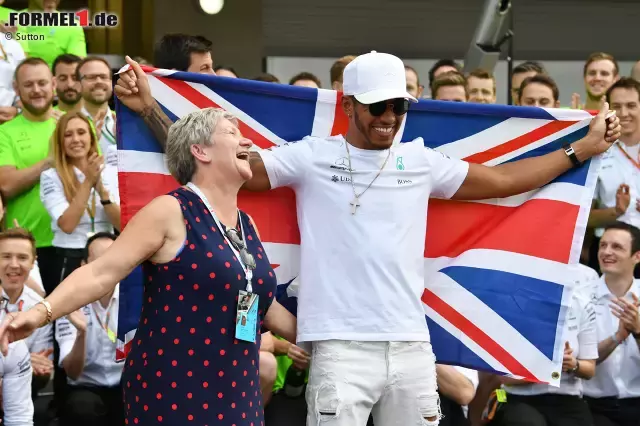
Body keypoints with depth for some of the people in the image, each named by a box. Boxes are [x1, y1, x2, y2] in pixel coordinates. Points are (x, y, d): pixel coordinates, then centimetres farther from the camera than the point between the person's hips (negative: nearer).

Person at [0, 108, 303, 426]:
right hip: (171, 392, -7)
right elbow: (102, 273, -14)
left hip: (235, 396, 7)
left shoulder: (247, 226, 13)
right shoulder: (171, 212, -7)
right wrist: (41, 312, -27)